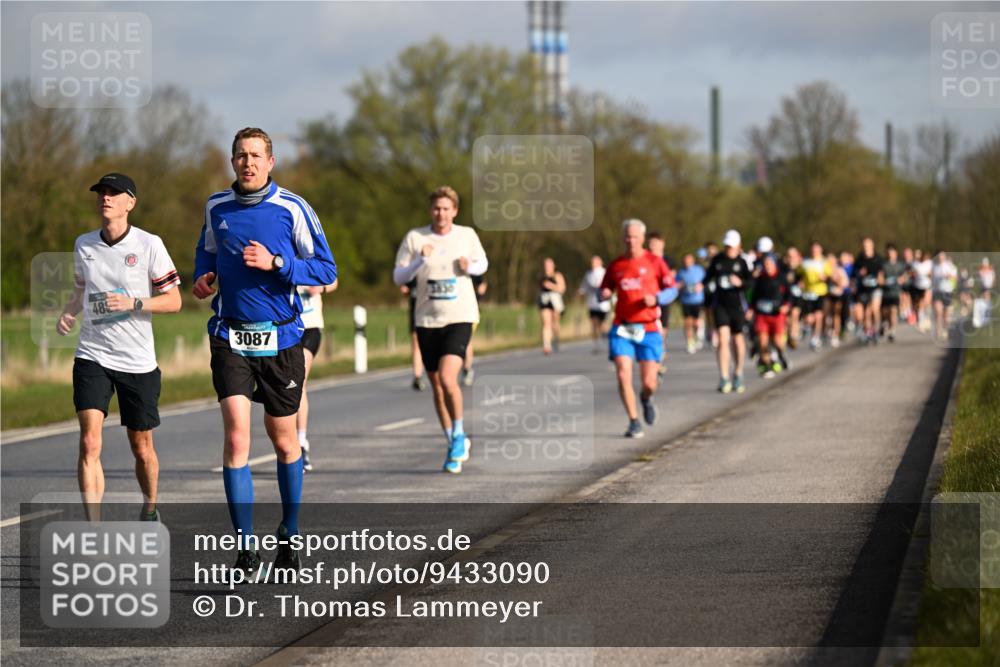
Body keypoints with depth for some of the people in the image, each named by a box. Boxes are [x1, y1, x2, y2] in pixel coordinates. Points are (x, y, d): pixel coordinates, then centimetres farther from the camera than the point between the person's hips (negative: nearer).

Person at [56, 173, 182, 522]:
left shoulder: (149, 245, -6)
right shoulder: (83, 245, 6)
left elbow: (173, 300, -4)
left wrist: (133, 303, -20)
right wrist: (67, 313, 2)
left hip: (138, 361, -2)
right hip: (92, 356, 2)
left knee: (142, 447, 11)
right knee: (89, 443, -15)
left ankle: (150, 510, 39)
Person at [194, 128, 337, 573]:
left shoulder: (292, 208, -5)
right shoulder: (216, 207, 6)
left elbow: (326, 269, -4)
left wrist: (275, 264, -17)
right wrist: (203, 277, 4)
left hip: (281, 338, -1)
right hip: (230, 338, 1)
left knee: (283, 440, 9)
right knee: (236, 435, -13)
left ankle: (289, 534, 29)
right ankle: (245, 547, -11)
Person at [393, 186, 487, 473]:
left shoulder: (467, 235, 2)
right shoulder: (415, 237, 0)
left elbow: (482, 263, 18)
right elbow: (398, 277, -1)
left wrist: (470, 267, -5)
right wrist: (420, 260, -18)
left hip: (460, 317, -2)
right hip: (427, 319, 2)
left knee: (447, 378, -21)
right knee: (436, 385, 8)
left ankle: (459, 435, 0)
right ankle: (454, 445, 25)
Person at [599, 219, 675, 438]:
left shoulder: (654, 262, 2)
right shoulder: (615, 266, 9)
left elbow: (672, 290, 3)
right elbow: (604, 292, 18)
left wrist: (656, 298, -18)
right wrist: (604, 295, -6)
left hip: (648, 329, -1)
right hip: (622, 329, 2)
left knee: (649, 383, -4)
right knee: (623, 375, -14)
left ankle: (646, 399, 33)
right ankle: (634, 423, -2)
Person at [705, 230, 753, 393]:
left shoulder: (743, 261, -3)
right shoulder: (717, 260, 6)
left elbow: (752, 283, -9)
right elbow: (709, 276, 21)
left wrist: (741, 283, -27)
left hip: (737, 305, -1)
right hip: (720, 305, 1)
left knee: (738, 340, 10)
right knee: (723, 338, -11)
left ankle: (738, 375, 29)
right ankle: (724, 379, -12)